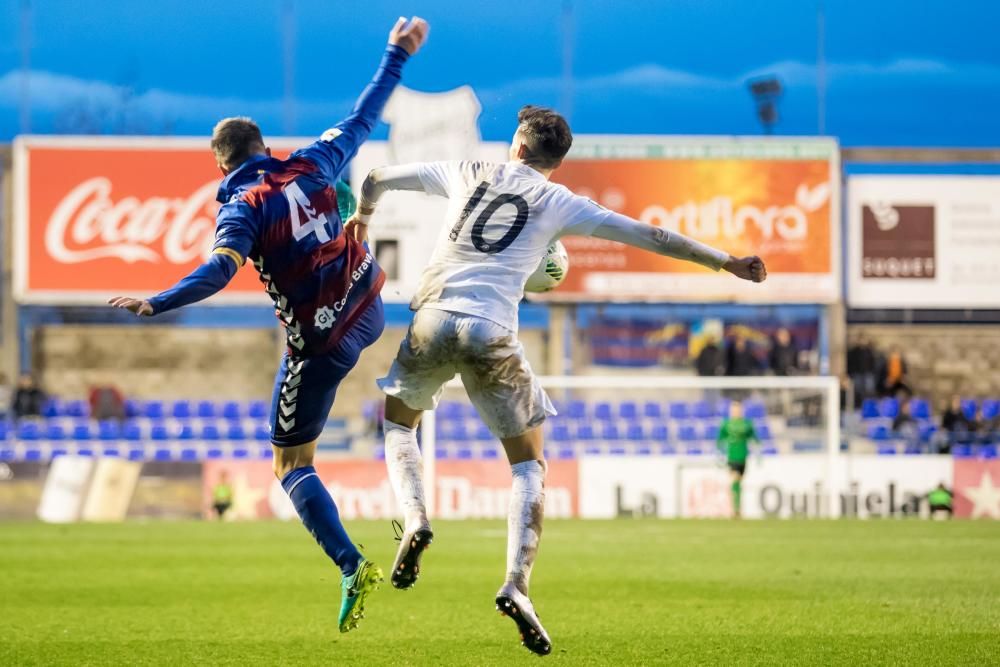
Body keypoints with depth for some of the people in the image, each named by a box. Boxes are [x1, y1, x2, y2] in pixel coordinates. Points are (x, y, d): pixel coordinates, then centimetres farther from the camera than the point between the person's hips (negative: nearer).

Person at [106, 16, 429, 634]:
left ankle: (353, 567, -13)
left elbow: (220, 269, -32)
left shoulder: (243, 207, -16)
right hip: (370, 308, 6)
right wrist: (397, 55, 20)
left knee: (292, 464, 3)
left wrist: (157, 304, -37)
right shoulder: (312, 165, -2)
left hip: (321, 340, -6)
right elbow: (363, 118, 9)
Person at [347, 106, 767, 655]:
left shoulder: (468, 174, 16)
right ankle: (515, 585, -10)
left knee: (398, 419, 29)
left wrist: (362, 215, 49)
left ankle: (414, 521, 3)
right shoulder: (559, 203, 10)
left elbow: (378, 178, 27)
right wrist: (726, 263, 19)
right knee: (529, 465, 9)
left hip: (434, 320, 2)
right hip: (493, 335, -2)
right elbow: (651, 237, 11)